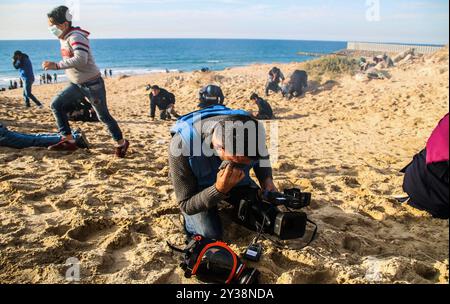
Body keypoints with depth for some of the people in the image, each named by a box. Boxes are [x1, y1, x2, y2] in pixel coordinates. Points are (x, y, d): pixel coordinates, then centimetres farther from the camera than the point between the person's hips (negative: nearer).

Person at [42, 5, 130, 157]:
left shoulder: (76, 37, -22)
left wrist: (56, 65, -36)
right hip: (77, 84, 9)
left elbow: (80, 59, -37)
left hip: (92, 84, -9)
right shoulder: (64, 38, 8)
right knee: (56, 105, -2)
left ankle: (121, 143, 19)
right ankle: (69, 140, 3)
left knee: (103, 116, 1)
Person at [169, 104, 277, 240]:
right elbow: (186, 206, -27)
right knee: (211, 234, -20)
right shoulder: (182, 145, -39)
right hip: (200, 188, -3)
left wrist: (267, 179, -19)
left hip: (238, 181, 4)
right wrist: (219, 190, -44)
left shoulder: (249, 128, -28)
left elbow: (262, 155, 0)